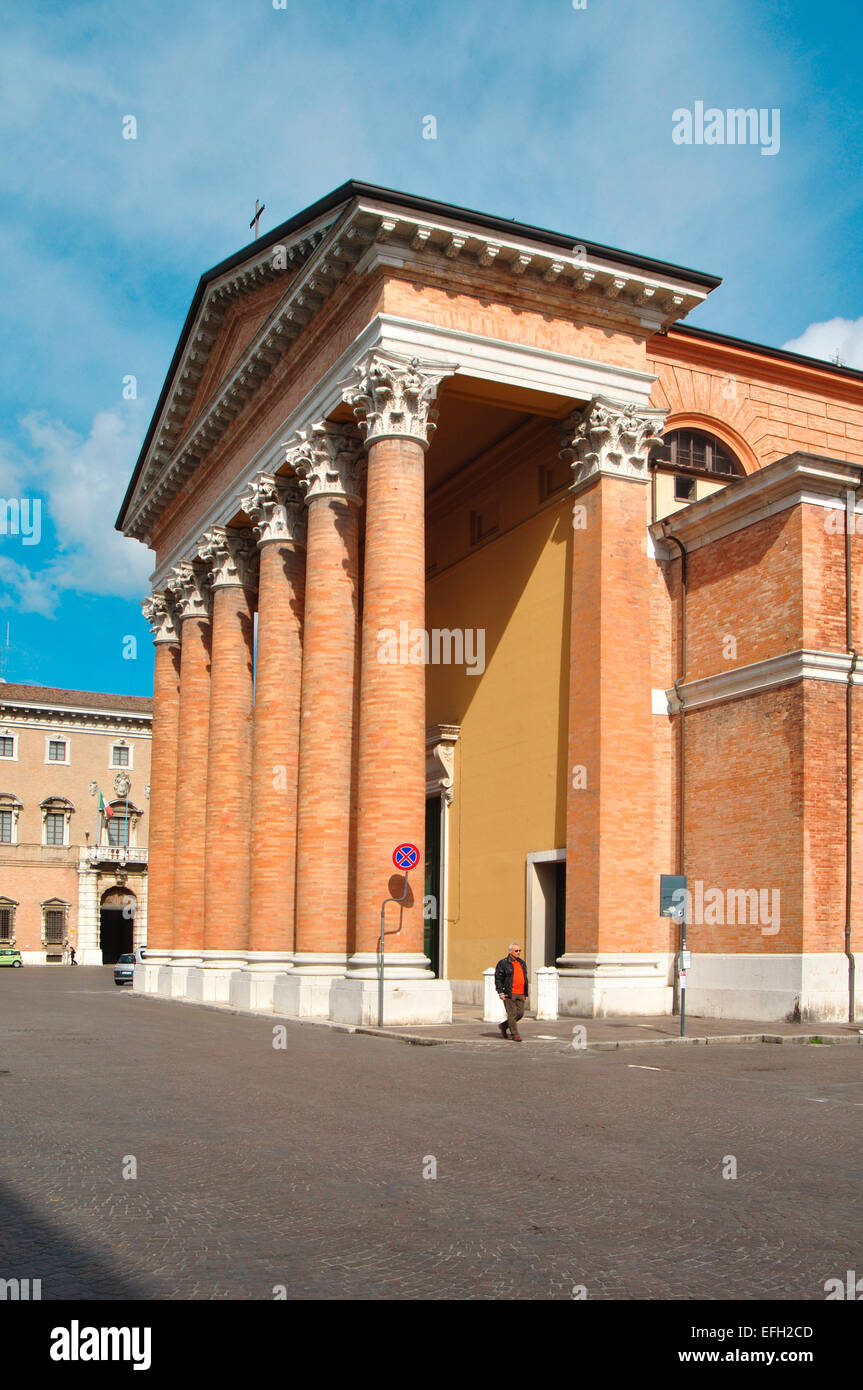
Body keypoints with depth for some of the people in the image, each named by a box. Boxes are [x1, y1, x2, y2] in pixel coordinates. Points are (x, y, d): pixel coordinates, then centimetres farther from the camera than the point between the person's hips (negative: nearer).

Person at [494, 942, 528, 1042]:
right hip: (509, 994, -6)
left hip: (520, 994, 6)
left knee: (520, 1013, 5)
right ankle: (515, 1034, 4)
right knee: (512, 1014, -5)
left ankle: (504, 1026, 24)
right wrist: (500, 992, -12)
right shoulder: (503, 963, -4)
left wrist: (526, 993, 21)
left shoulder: (522, 963, 16)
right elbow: (498, 978, -5)